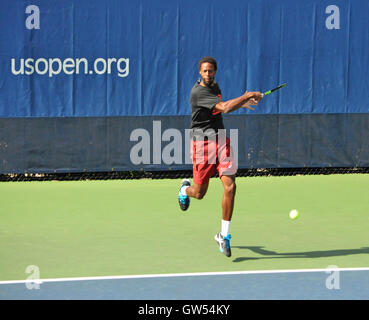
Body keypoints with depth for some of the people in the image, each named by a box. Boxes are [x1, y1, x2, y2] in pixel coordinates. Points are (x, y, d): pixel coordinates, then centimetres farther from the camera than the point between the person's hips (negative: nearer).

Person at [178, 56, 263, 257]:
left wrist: (241, 104, 16)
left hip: (220, 140, 6)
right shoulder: (198, 92, -17)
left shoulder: (215, 86, 10)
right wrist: (247, 95, -19)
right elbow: (224, 108, -27)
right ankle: (185, 188, 47)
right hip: (202, 143, -6)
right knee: (199, 193, 6)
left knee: (230, 186, -10)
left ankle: (224, 235, -1)